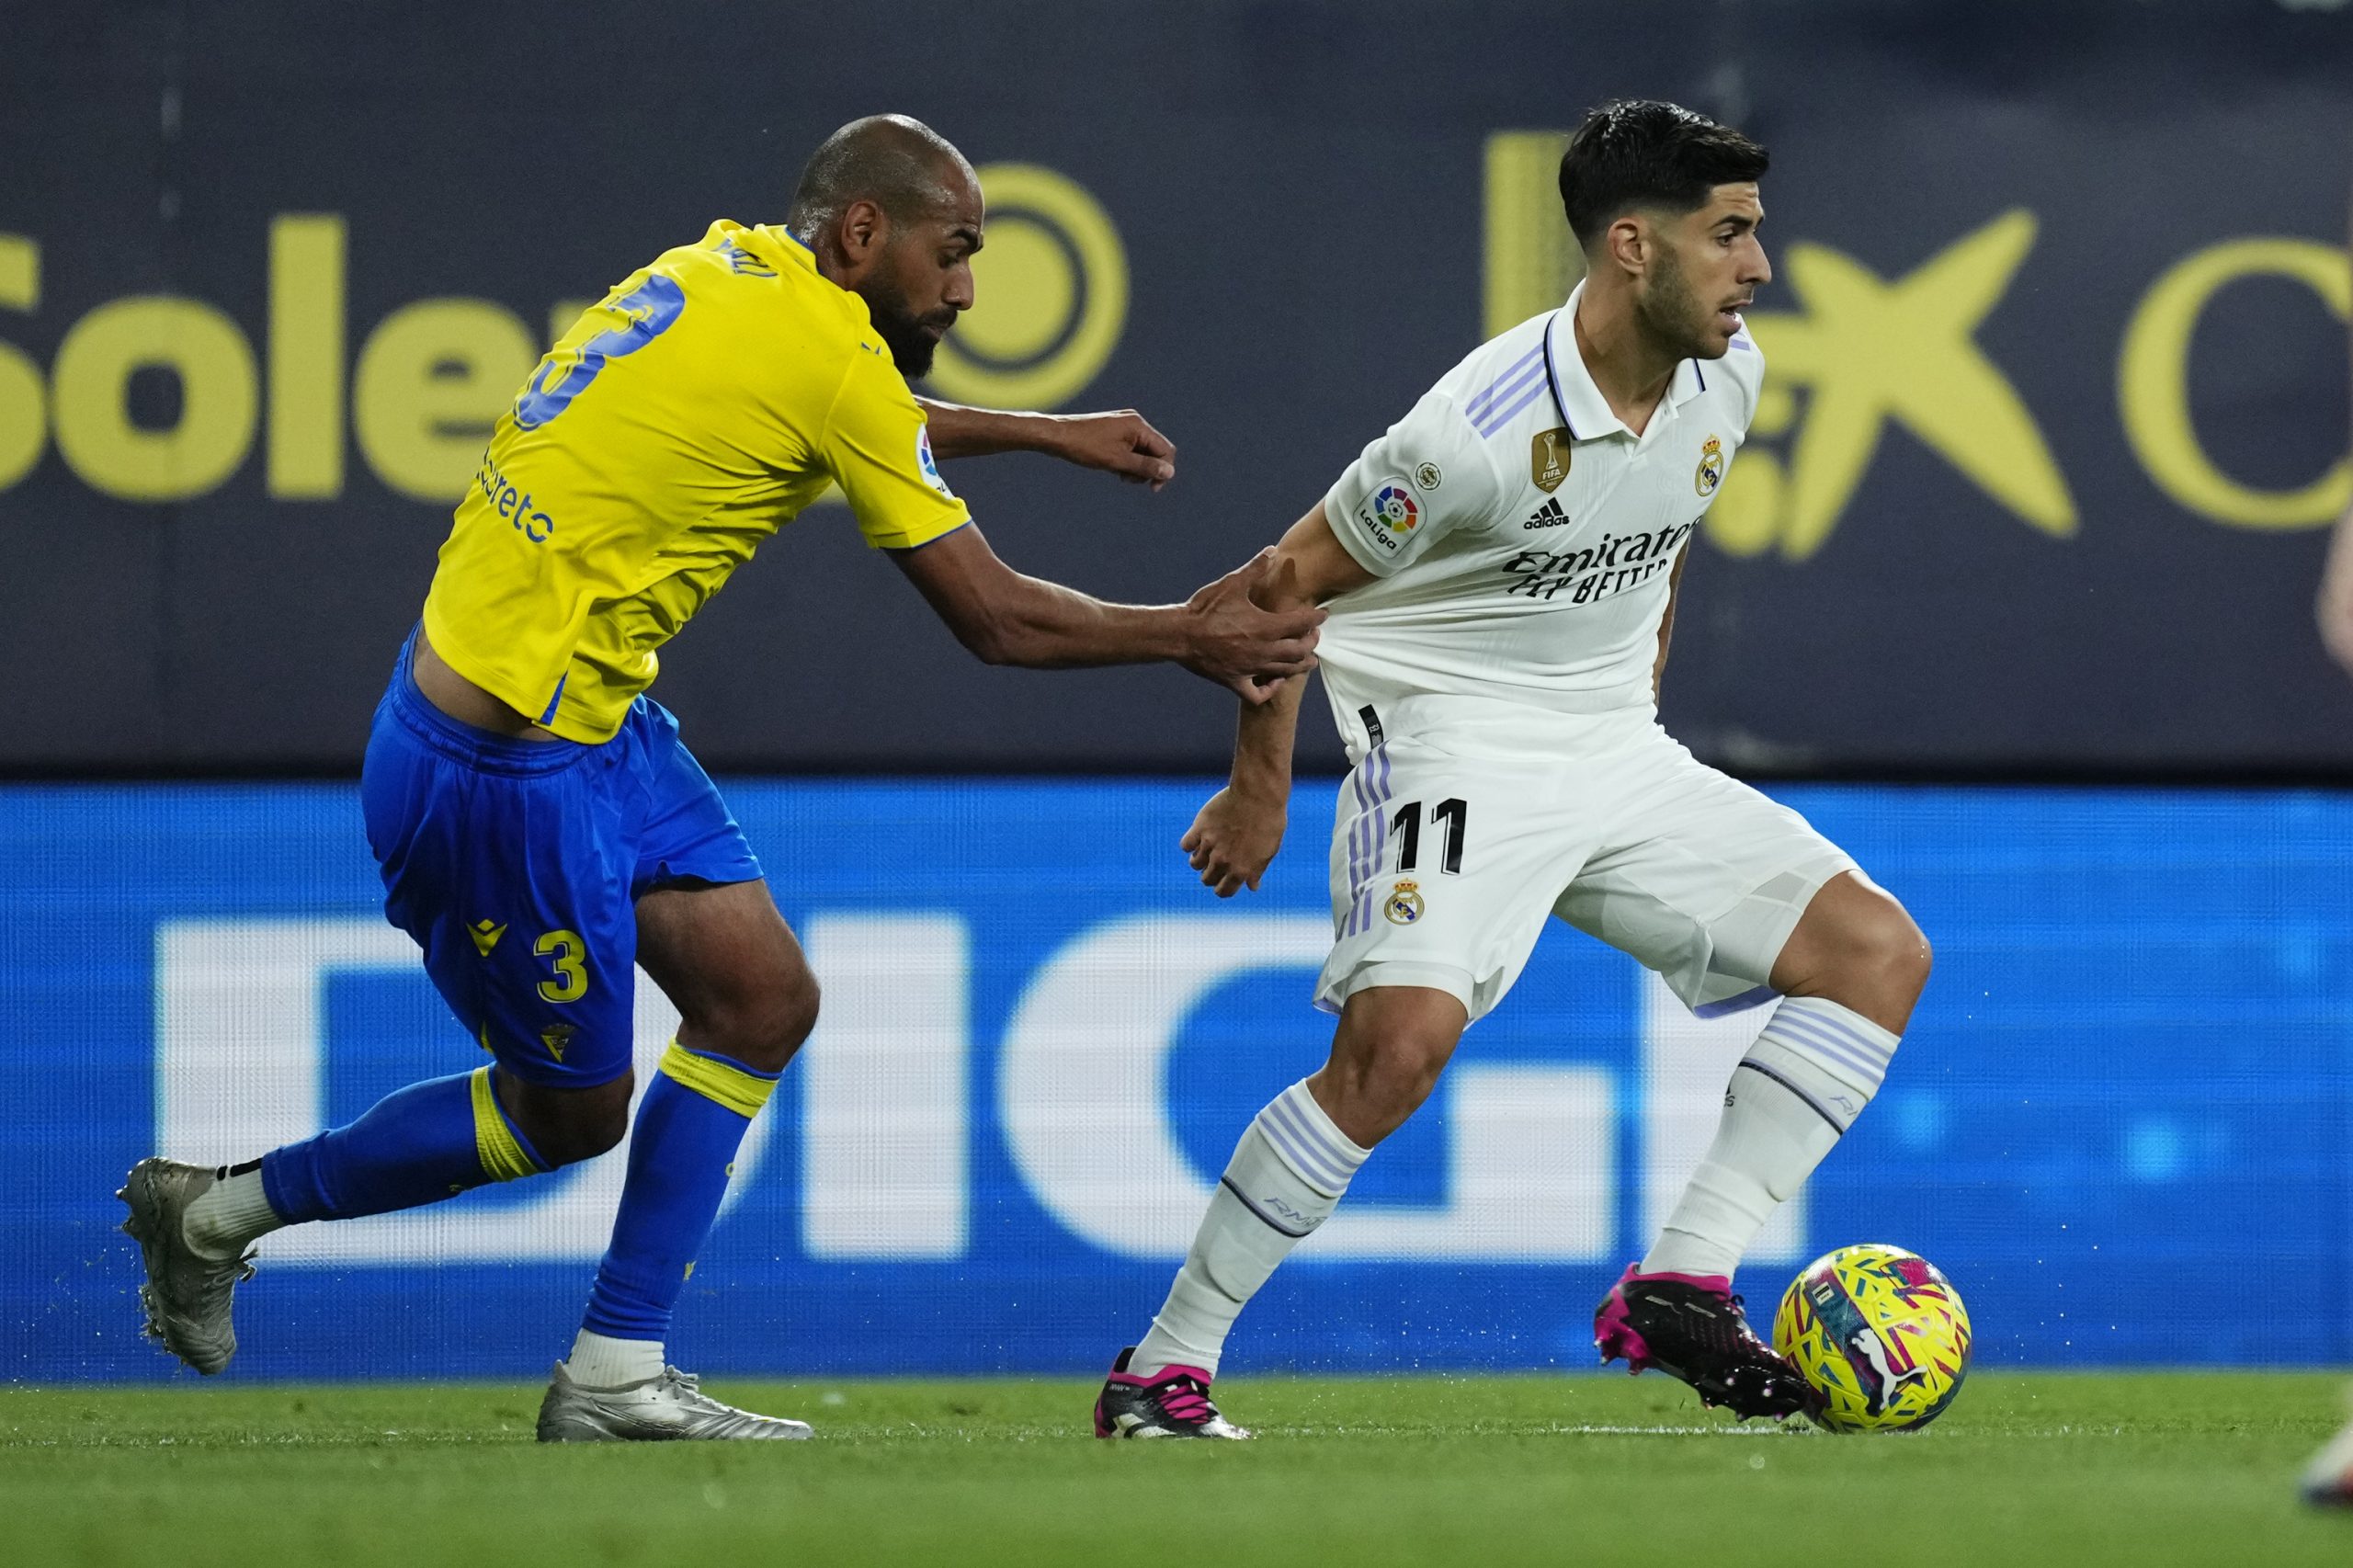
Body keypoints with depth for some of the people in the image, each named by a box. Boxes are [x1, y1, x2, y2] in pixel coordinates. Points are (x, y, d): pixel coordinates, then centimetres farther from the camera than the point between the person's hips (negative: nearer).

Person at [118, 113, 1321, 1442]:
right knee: (570, 1112, 7)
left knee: (763, 999, 8)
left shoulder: (727, 271, 6)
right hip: (503, 771, -9)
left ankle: (617, 1376, 11)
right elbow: (996, 618, -11)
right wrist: (1188, 639, 1)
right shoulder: (827, 356, -19)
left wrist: (1051, 433, 35)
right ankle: (217, 1212, 20)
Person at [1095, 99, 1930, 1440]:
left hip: (1617, 754, 8)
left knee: (1881, 950, -4)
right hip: (1455, 742, -8)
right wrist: (1261, 791, -2)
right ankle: (1165, 1368, -16)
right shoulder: (1483, 429, -23)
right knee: (1404, 1038, -29)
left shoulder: (1725, 378, -2)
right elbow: (1295, 578, -10)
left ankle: (1682, 1286, -7)